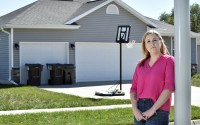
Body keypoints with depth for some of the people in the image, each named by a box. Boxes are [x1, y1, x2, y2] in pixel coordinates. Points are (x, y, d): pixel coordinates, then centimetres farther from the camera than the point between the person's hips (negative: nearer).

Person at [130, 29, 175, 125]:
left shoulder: (168, 60, 1)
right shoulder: (140, 64, 13)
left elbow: (169, 87, -9)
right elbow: (133, 88, 10)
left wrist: (153, 109, -13)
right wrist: (135, 109, -6)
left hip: (158, 109, -4)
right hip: (140, 110, 5)